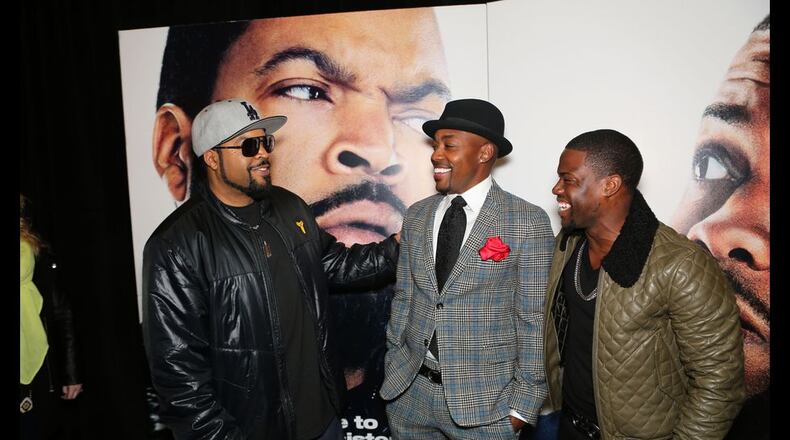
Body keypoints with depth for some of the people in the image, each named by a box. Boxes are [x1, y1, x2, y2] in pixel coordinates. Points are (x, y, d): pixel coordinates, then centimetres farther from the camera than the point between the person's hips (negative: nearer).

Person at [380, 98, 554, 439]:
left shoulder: (527, 222, -10)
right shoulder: (416, 216, 4)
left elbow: (534, 320, -8)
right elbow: (404, 299, 9)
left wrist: (523, 405, -7)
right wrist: (392, 371, 9)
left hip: (484, 400, -4)